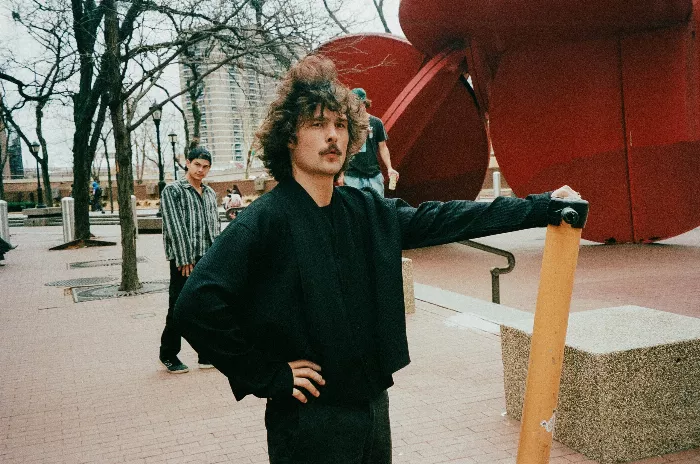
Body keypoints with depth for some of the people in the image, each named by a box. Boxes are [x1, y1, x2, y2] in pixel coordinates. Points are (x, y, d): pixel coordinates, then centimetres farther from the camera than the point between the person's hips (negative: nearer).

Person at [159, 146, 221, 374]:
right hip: (185, 260, -6)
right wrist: (184, 259, -15)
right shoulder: (173, 190, -2)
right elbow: (175, 227, -10)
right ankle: (168, 355, 15)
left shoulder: (210, 193, 16)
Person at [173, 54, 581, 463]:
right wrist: (267, 376, -19)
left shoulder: (370, 213, 4)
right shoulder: (264, 221, -17)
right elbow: (197, 306, -25)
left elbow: (446, 218, 7)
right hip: (308, 421, -6)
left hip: (374, 405, 6)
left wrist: (543, 206, 5)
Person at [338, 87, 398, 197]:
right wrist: (341, 174, 4)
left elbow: (382, 148, 9)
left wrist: (389, 168, -4)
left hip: (374, 175, 1)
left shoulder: (376, 123, 5)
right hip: (352, 176, -1)